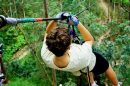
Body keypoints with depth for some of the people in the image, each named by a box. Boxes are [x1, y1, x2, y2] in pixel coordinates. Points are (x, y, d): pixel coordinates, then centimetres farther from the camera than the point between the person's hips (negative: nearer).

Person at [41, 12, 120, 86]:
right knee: (106, 67, 30)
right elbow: (90, 40, -29)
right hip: (91, 63, -3)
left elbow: (47, 33, -24)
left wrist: (55, 20, -40)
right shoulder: (80, 57, -51)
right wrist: (77, 23, -34)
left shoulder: (46, 57, -42)